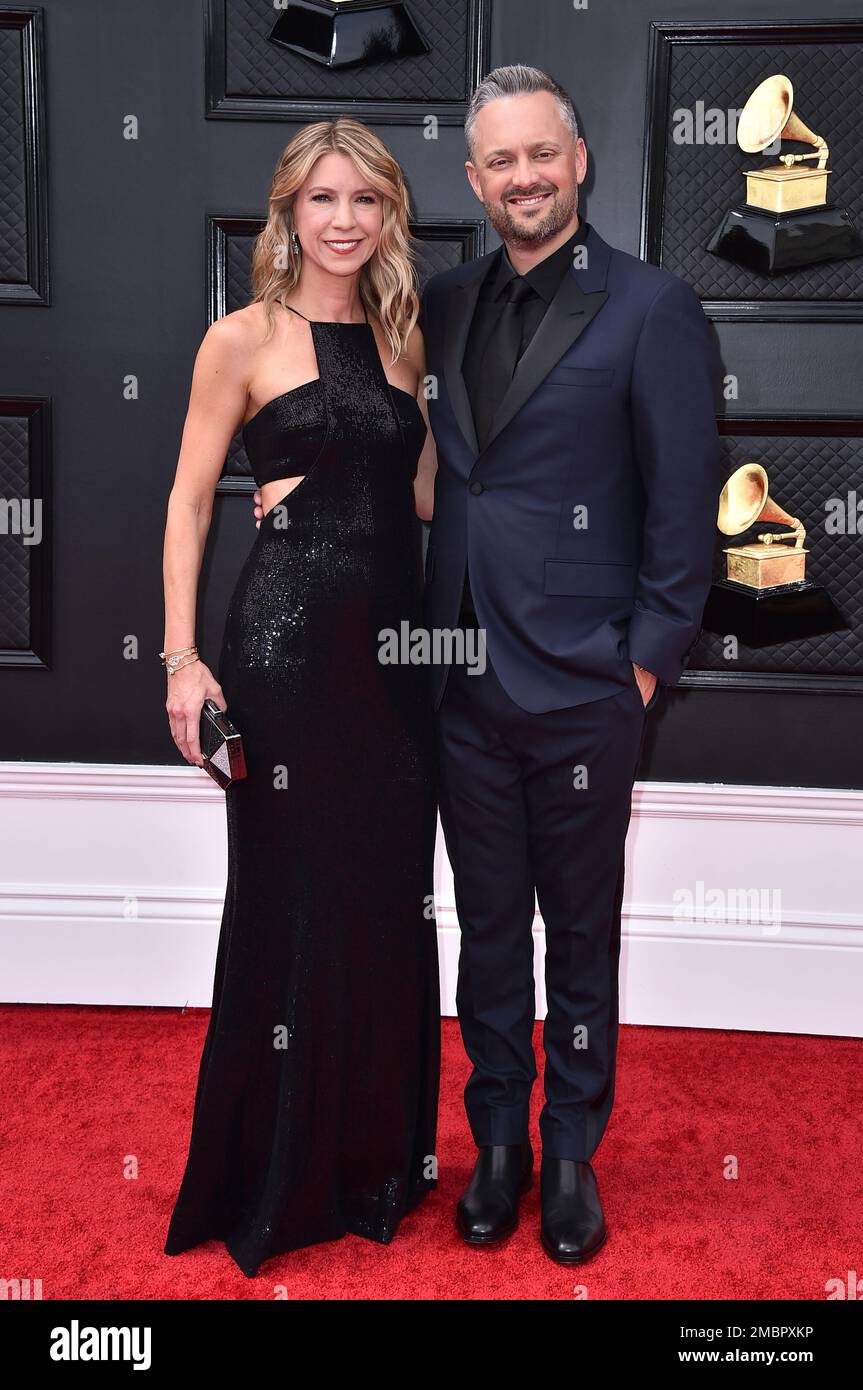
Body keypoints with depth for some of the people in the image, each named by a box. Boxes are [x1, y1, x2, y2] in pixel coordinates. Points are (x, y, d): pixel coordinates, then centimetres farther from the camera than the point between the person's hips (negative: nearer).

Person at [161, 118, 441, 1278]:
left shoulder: (403, 340, 14)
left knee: (391, 897, 10)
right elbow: (190, 500, -3)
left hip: (394, 640, 5)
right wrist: (183, 659, -10)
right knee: (287, 903, 2)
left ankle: (379, 1158, 30)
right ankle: (273, 1179, 22)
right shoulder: (245, 338, 0)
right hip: (285, 638, -5)